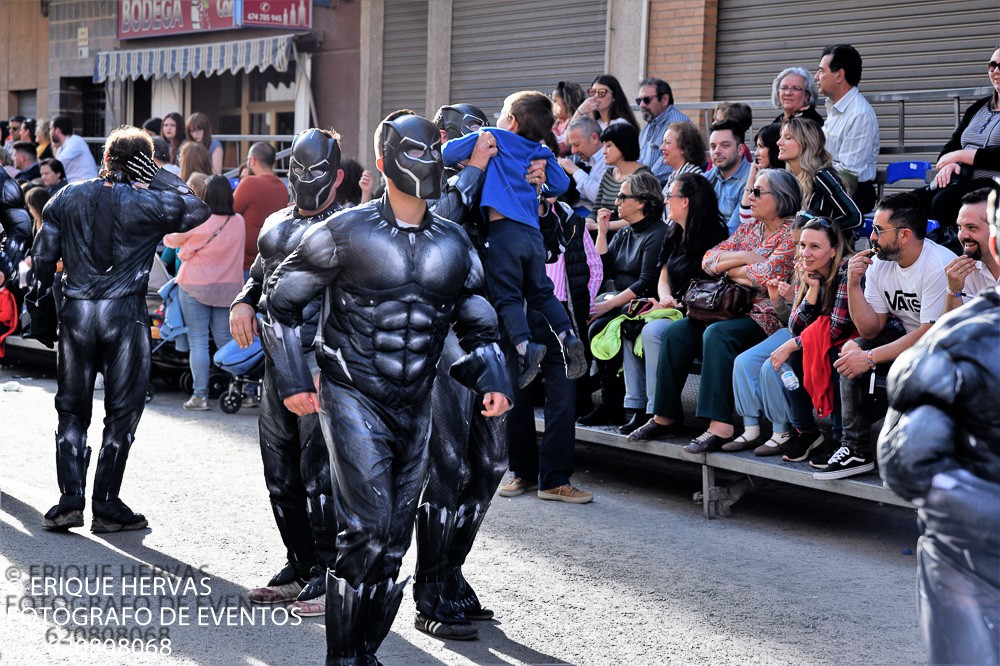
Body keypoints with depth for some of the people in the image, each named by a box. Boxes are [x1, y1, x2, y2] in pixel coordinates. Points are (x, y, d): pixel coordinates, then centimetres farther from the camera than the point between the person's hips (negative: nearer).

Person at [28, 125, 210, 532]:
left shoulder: (68, 198, 4)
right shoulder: (150, 203, -6)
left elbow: (43, 253, 7)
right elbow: (198, 209, 9)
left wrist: (38, 289, 25)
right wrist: (158, 178, 7)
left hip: (76, 312, 3)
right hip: (125, 314, -3)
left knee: (72, 408, 13)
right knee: (122, 412, 6)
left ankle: (69, 502, 7)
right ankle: (107, 507, 8)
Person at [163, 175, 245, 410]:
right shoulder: (238, 222, -1)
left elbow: (169, 240, 1)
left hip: (195, 286, -4)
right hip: (228, 287, 4)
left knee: (198, 341, 0)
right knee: (226, 341, 10)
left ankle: (200, 396, -1)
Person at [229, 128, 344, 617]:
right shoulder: (276, 225, 17)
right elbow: (260, 275, 30)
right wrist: (243, 303, 7)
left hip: (322, 368, -8)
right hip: (278, 366, 8)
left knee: (319, 474, -6)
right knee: (281, 475, 13)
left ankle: (327, 576, 4)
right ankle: (298, 566, 25)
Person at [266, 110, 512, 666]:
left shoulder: (454, 245, 6)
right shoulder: (347, 232, -7)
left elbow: (479, 325, 16)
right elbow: (284, 301, 1)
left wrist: (494, 380, -2)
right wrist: (295, 379, -4)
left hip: (415, 407, 5)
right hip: (354, 400, -5)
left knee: (395, 539, 8)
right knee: (367, 527, -15)